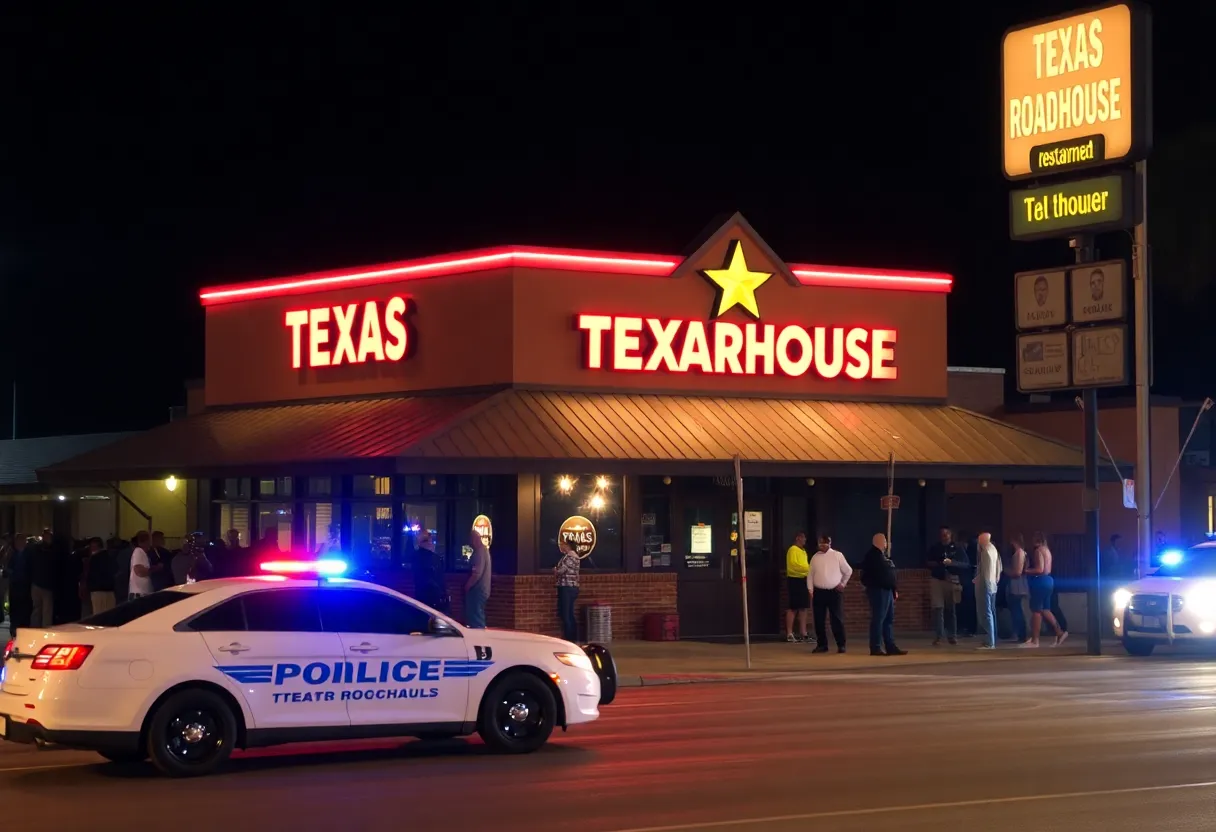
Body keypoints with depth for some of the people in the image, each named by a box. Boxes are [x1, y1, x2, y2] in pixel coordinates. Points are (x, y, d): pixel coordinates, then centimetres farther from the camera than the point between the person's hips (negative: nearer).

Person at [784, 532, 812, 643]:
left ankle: (803, 633, 12)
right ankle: (789, 634, -6)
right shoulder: (793, 550, -9)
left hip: (803, 580, 9)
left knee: (803, 608, 8)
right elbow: (793, 565, -19)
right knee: (793, 608, -8)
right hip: (794, 580, -9)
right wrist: (808, 568, -21)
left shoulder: (803, 551, 19)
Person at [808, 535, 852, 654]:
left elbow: (848, 571, 10)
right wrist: (811, 591, 3)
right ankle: (822, 644, 13)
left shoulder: (837, 555, 0)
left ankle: (841, 645, 2)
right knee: (818, 620, 3)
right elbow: (810, 575, 10)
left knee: (837, 619, -4)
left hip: (835, 592, -3)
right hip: (819, 592, 3)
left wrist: (843, 584, 9)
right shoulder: (815, 557, 7)